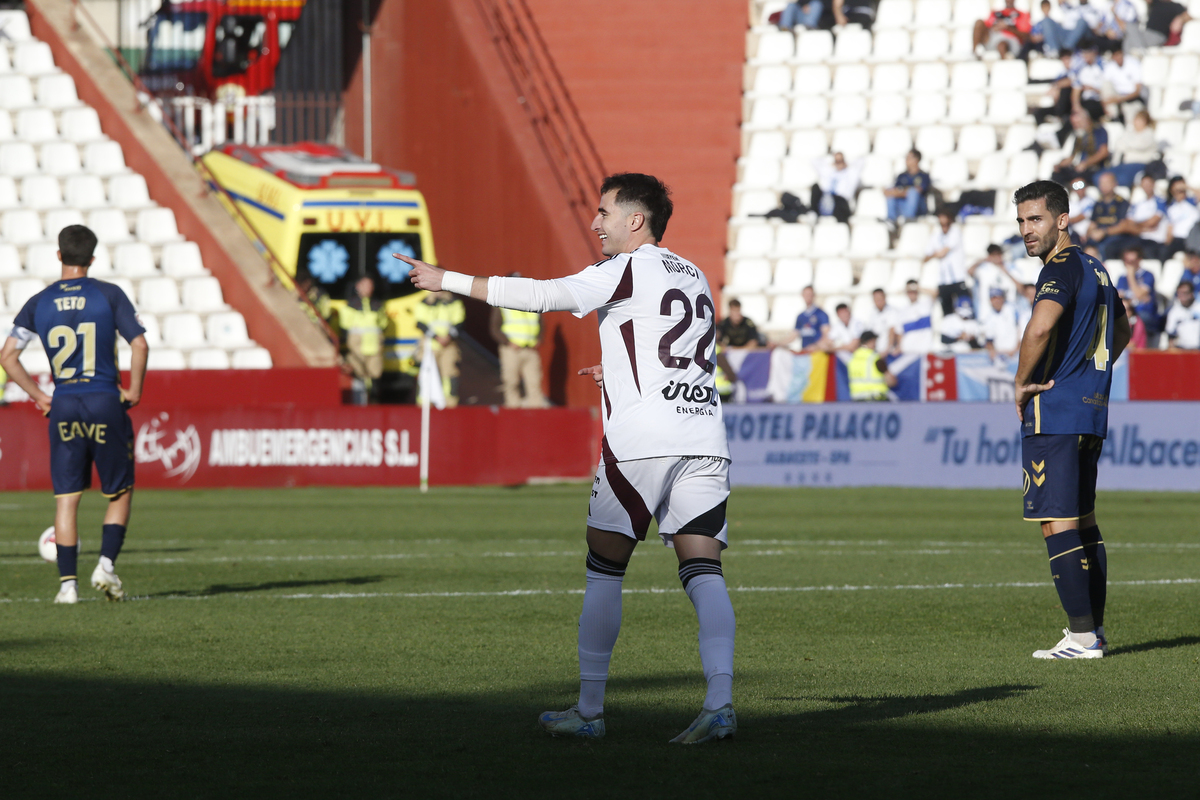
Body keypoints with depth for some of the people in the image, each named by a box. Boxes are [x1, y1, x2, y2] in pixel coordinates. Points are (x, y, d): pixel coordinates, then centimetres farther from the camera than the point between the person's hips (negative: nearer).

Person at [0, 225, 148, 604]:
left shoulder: (39, 303, 4)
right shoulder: (109, 295, -3)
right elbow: (140, 345, -10)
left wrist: (39, 396, 8)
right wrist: (134, 391, 2)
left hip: (63, 408, 2)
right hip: (106, 403, -2)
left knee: (66, 498, 5)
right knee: (120, 492, 12)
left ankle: (68, 583, -1)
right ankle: (107, 564, -3)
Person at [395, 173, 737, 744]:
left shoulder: (627, 271, -2)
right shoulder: (693, 278, 21)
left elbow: (538, 295, -8)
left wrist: (447, 281, -2)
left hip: (641, 439, -6)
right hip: (704, 437, 6)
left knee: (604, 568, 4)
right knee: (703, 572, -1)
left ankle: (588, 711, 7)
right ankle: (719, 703, -17)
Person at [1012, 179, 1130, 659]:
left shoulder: (1061, 269, -13)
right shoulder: (1094, 269, 17)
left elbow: (1041, 326, -33)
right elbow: (1122, 330, 33)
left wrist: (1023, 383, -18)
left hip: (1054, 412, -10)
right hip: (1092, 411, 10)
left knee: (1057, 522, -8)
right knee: (1083, 519, 14)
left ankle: (1082, 636, -11)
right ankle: (1093, 629, 16)